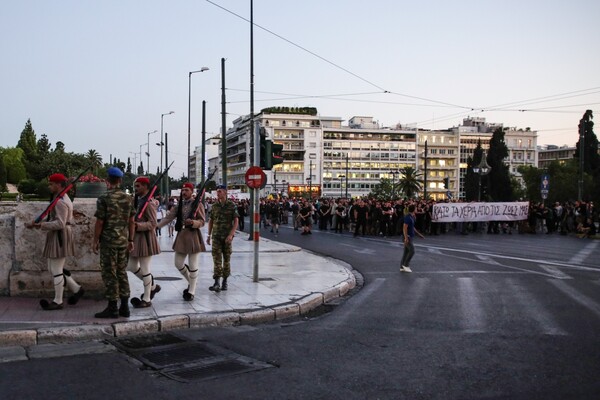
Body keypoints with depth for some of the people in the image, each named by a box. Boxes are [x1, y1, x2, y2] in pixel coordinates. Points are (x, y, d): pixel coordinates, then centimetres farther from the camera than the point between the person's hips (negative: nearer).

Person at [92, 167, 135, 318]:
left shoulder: (104, 199, -11)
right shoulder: (127, 198, 5)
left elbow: (99, 222, -11)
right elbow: (131, 221, 6)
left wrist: (95, 241, -2)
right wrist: (130, 240, 13)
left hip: (109, 240, -5)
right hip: (123, 240, 5)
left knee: (109, 273, 1)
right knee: (122, 272, 12)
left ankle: (112, 308, 4)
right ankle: (124, 307, 14)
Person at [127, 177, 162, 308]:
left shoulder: (149, 203, -16)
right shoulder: (137, 200, 10)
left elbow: (153, 224, -18)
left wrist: (139, 225, -31)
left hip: (145, 238, -9)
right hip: (136, 238, 9)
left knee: (145, 269, 0)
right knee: (131, 266, 14)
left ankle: (146, 299, 11)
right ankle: (152, 286, 29)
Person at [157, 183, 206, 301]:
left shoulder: (198, 204, -5)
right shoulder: (178, 205, 9)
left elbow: (202, 221, -8)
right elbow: (168, 218, 1)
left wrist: (193, 222, -28)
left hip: (193, 236, -5)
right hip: (181, 235, 5)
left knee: (193, 265, -1)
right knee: (178, 264, 8)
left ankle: (191, 291, 9)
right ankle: (191, 282, 31)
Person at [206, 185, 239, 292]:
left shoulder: (231, 205, -3)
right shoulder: (214, 206, 6)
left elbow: (236, 221, -6)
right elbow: (211, 221, 13)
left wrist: (231, 234, -16)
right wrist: (209, 235, 10)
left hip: (227, 237, -1)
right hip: (216, 236, 2)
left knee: (226, 259, 9)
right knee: (217, 258, -8)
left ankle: (225, 281, 21)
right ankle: (217, 283, -12)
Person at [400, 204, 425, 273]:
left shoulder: (412, 217, 12)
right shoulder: (408, 217, -17)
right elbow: (404, 228, -22)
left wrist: (419, 234, 24)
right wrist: (406, 238, -28)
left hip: (410, 237, 10)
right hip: (408, 237, -10)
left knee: (406, 252, 10)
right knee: (412, 251, -11)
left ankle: (402, 267, 14)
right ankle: (405, 265, -3)